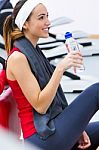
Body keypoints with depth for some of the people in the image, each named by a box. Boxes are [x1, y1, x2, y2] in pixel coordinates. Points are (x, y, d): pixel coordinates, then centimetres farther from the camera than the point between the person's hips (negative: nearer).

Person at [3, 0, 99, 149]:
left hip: (53, 130, 9)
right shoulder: (17, 57, -12)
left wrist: (75, 129, 6)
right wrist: (60, 68, -23)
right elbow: (40, 106, -18)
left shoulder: (34, 52, 16)